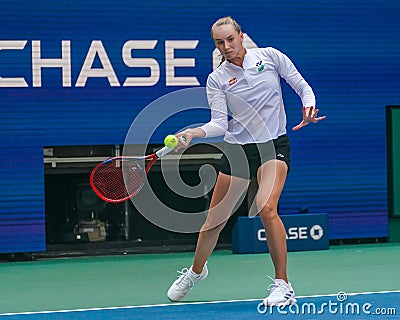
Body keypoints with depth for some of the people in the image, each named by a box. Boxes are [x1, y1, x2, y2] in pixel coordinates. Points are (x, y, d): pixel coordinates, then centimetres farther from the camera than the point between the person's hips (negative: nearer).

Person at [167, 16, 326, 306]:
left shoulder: (270, 57, -1)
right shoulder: (217, 79, 0)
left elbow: (302, 86, 5)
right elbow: (220, 123, -10)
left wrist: (309, 106, -15)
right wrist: (194, 133, -28)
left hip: (274, 145, -2)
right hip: (237, 149, 2)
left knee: (266, 208, -26)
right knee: (215, 219, 8)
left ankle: (283, 285, -17)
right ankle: (196, 271, 38)